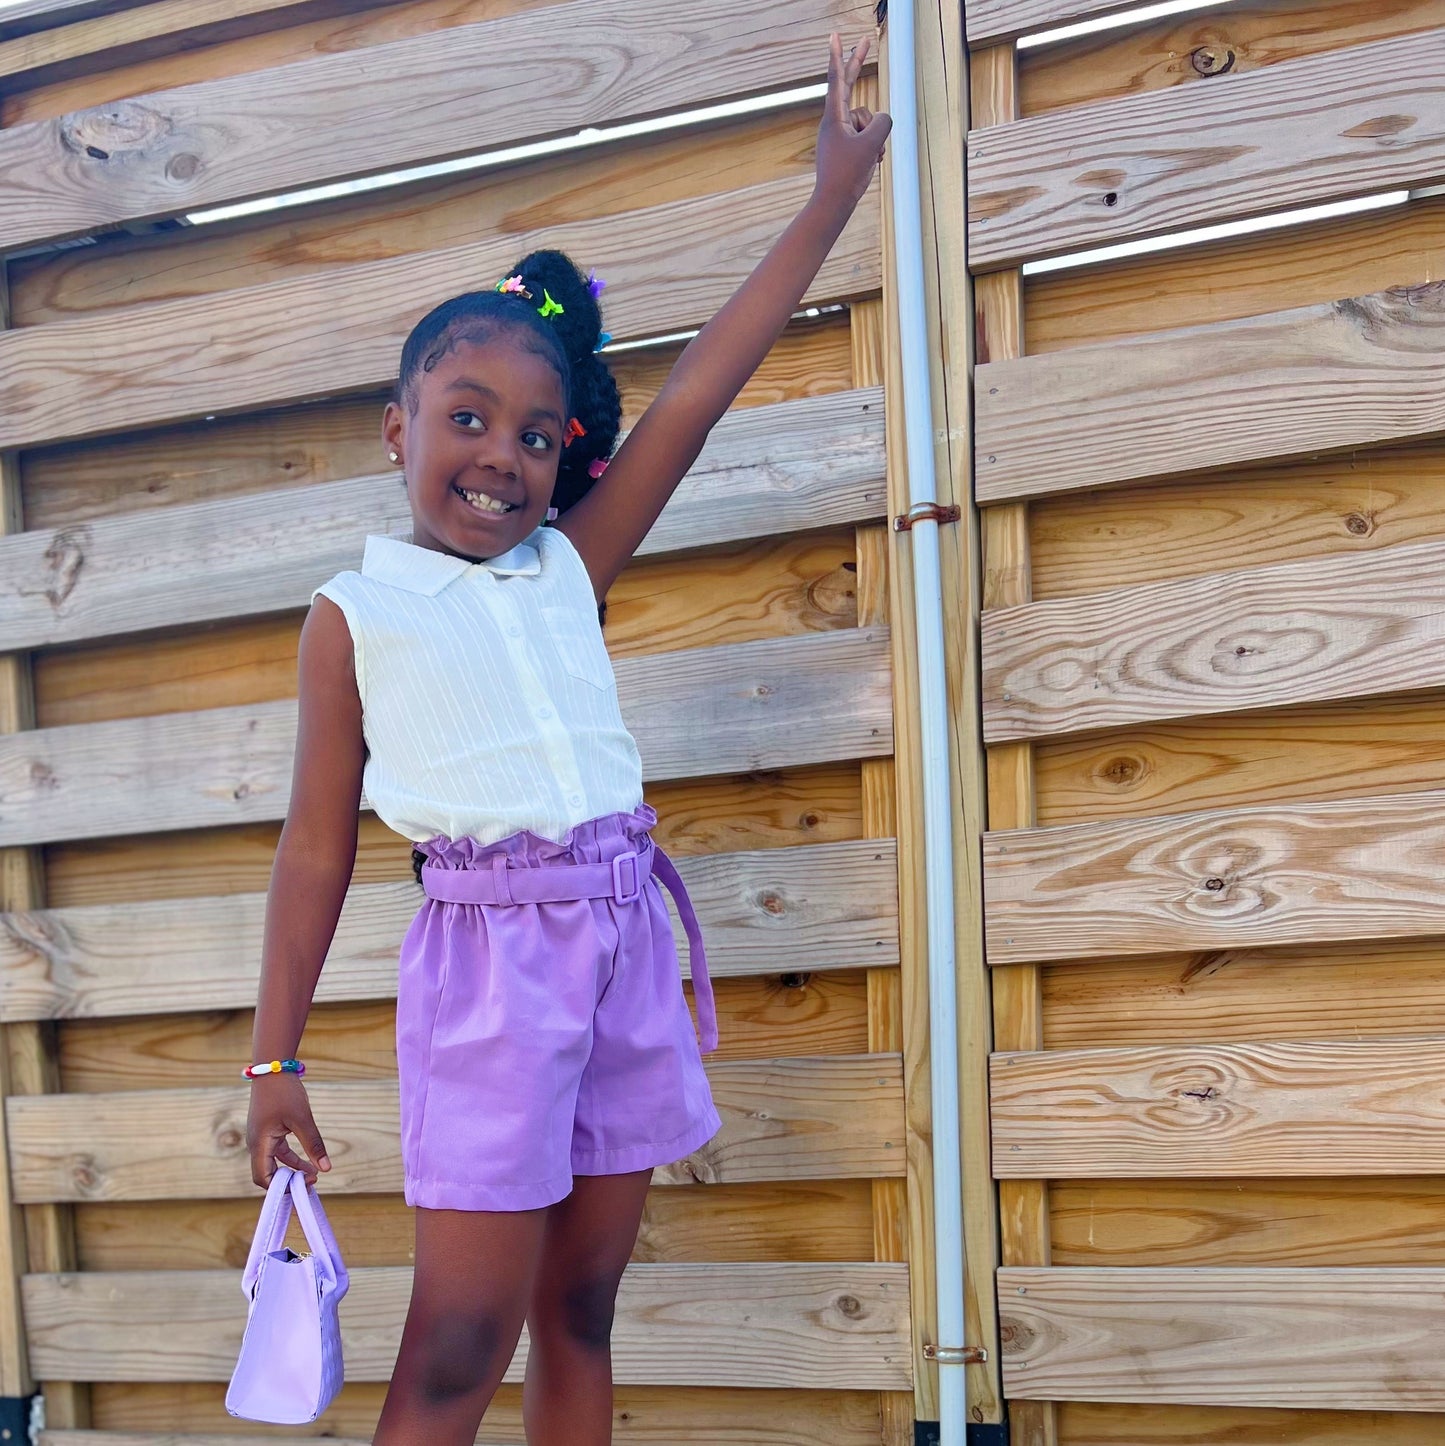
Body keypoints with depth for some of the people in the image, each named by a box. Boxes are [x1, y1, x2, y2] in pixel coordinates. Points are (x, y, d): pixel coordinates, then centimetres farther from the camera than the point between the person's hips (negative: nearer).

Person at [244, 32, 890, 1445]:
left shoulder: (567, 568, 8)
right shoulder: (353, 613, 1)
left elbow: (697, 391, 4)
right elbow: (318, 843, 1)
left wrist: (830, 199, 2)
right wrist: (275, 1059, 1)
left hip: (623, 941, 4)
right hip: (487, 957, -4)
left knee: (578, 1319, 14)